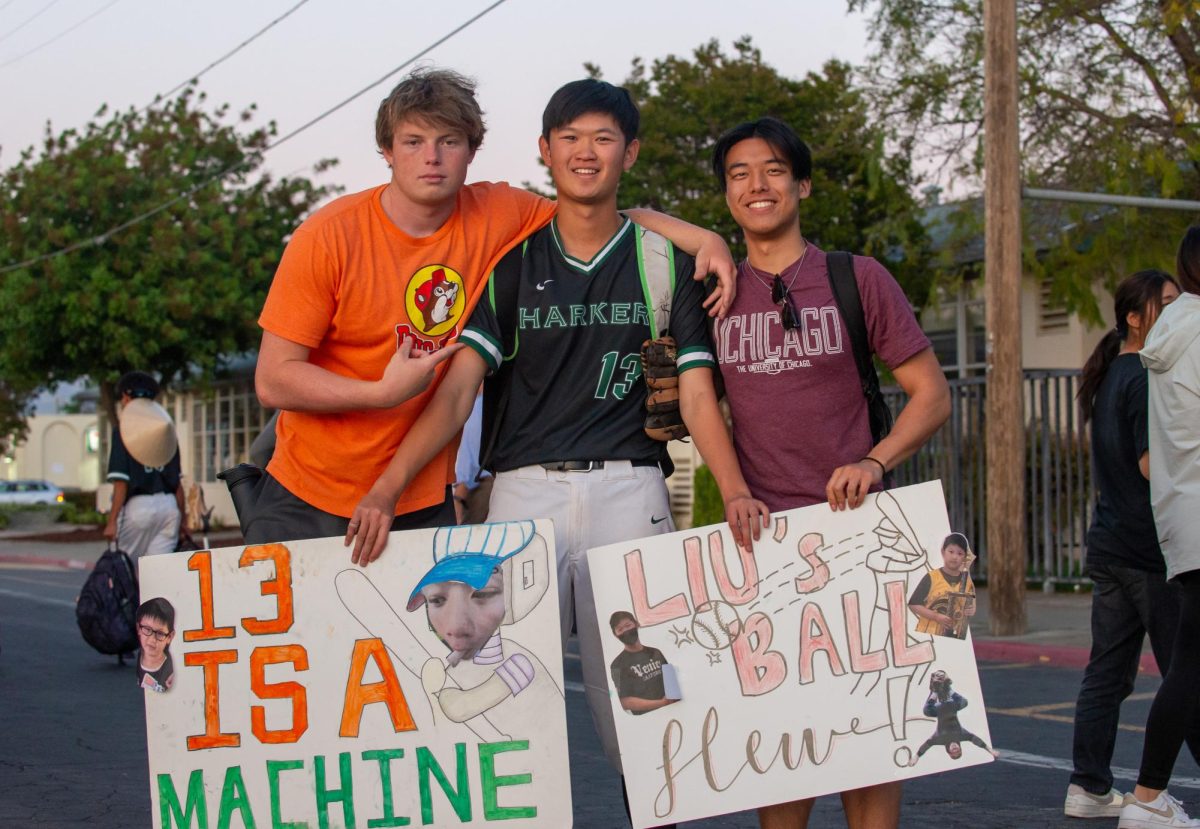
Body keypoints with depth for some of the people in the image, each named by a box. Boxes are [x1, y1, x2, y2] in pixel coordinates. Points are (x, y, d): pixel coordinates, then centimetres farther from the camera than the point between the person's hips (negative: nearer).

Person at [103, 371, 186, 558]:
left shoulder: (123, 429, -5)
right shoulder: (167, 426, 10)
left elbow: (121, 482, -11)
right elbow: (177, 481, 10)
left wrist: (112, 520, -10)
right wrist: (183, 516, 18)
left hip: (138, 506, -4)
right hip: (168, 506, 4)